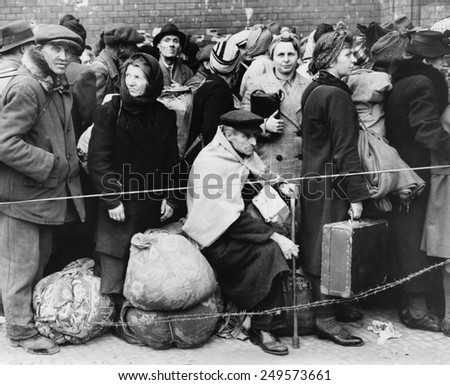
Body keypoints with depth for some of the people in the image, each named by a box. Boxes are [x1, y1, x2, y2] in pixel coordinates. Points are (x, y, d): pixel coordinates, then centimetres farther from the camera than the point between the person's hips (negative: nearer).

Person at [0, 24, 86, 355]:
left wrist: (69, 161, 9)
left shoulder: (57, 89, 11)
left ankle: (34, 313, 35)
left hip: (47, 190, 9)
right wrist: (53, 165, -22)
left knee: (41, 258, 19)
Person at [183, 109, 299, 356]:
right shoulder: (211, 162, -18)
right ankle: (262, 328, -16)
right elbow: (230, 218, -24)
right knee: (268, 251, -25)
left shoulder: (243, 155, 8)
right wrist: (274, 236, -26)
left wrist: (279, 185, -7)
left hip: (233, 228, 8)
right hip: (214, 239, -8)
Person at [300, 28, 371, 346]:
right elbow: (345, 149, -19)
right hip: (331, 185, -9)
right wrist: (357, 195, -17)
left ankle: (323, 306, 26)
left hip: (313, 179, 9)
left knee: (319, 247, 15)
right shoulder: (337, 95, -16)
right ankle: (326, 319, 4)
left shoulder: (313, 90, 12)